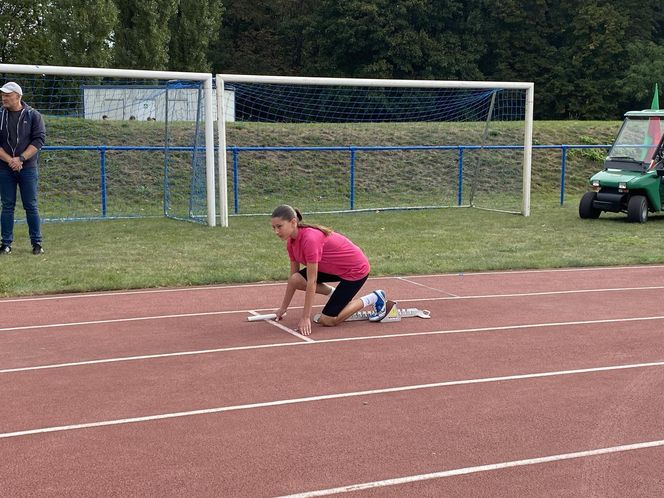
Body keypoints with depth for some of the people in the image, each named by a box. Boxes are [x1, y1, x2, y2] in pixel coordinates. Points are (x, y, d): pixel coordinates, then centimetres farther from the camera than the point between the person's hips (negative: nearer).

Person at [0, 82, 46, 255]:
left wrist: (21, 159, -15)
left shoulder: (33, 115, 0)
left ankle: (36, 242, 8)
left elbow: (39, 140, -6)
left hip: (28, 168, -1)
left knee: (31, 206, 1)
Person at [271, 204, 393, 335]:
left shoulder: (310, 239, -32)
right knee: (296, 280, -13)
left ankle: (374, 299, 4)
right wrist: (283, 308, 9)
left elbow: (311, 281, -30)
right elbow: (293, 278, 6)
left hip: (356, 269, -8)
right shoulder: (292, 241, -5)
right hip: (336, 268, 8)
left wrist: (305, 318, -27)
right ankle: (335, 294, 10)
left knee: (327, 320, -11)